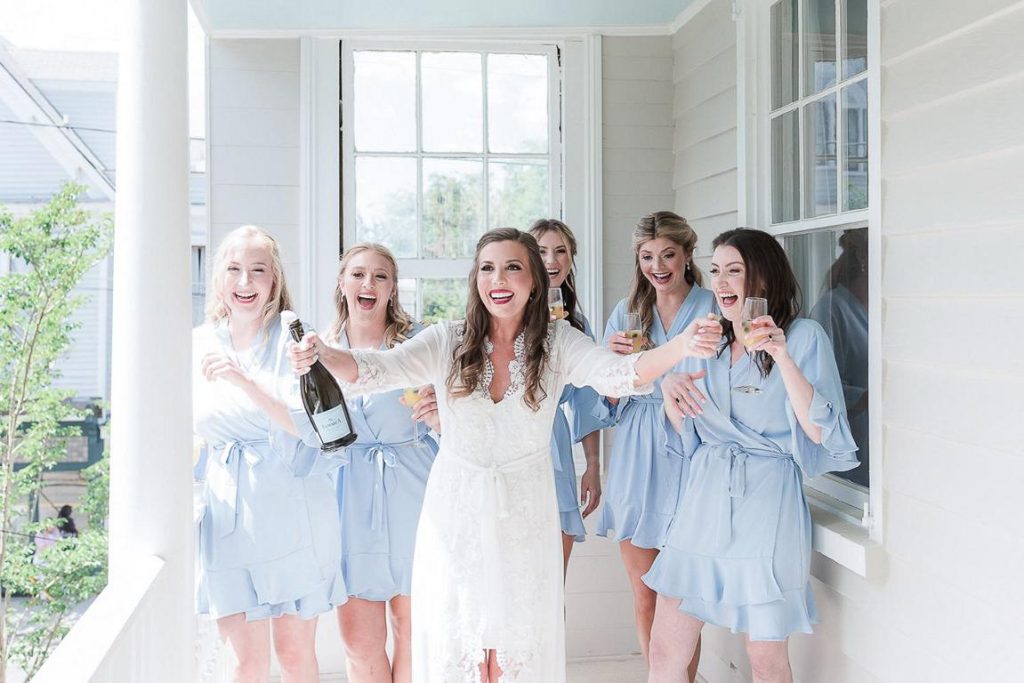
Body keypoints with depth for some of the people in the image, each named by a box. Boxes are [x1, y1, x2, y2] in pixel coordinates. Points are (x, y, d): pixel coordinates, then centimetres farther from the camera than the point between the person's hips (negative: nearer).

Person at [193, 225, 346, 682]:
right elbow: (187, 431, 17)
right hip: (228, 513, 3)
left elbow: (315, 429, -15)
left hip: (292, 510, -2)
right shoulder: (200, 343, 7)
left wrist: (245, 382, -23)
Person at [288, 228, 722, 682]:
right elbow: (377, 369, -14)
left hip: (524, 518, 0)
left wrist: (682, 347, -38)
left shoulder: (557, 343, -4)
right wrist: (322, 355, -35)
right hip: (455, 515, 0)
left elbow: (618, 375, -19)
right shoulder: (447, 342, -4)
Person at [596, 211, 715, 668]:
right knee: (644, 598, 10)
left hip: (687, 458, -4)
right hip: (635, 460, 4)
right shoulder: (627, 312, 11)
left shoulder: (712, 307, -1)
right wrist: (613, 357, -9)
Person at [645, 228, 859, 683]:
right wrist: (670, 393, -2)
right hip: (705, 497, 5)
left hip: (765, 506, -5)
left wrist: (782, 356, -24)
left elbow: (819, 431, -16)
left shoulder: (803, 336, -6)